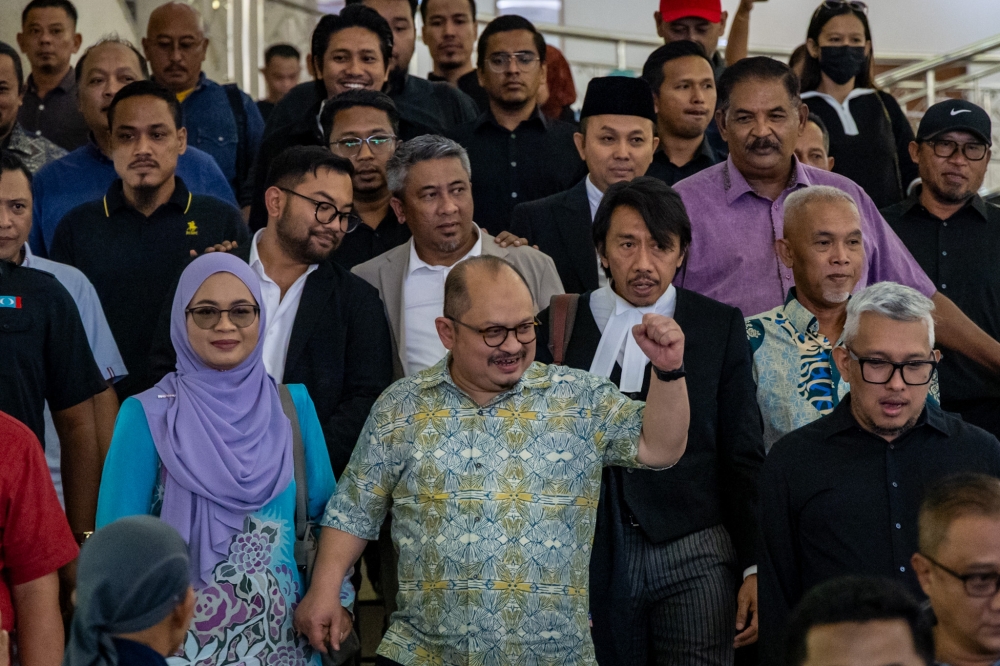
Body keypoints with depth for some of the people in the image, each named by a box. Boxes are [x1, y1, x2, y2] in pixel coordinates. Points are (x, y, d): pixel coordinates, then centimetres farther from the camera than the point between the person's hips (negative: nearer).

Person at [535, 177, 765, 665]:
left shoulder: (720, 327, 5)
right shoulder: (559, 326, 6)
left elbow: (744, 456, 4)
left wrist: (756, 568, 0)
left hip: (692, 556, -1)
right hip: (586, 564, 1)